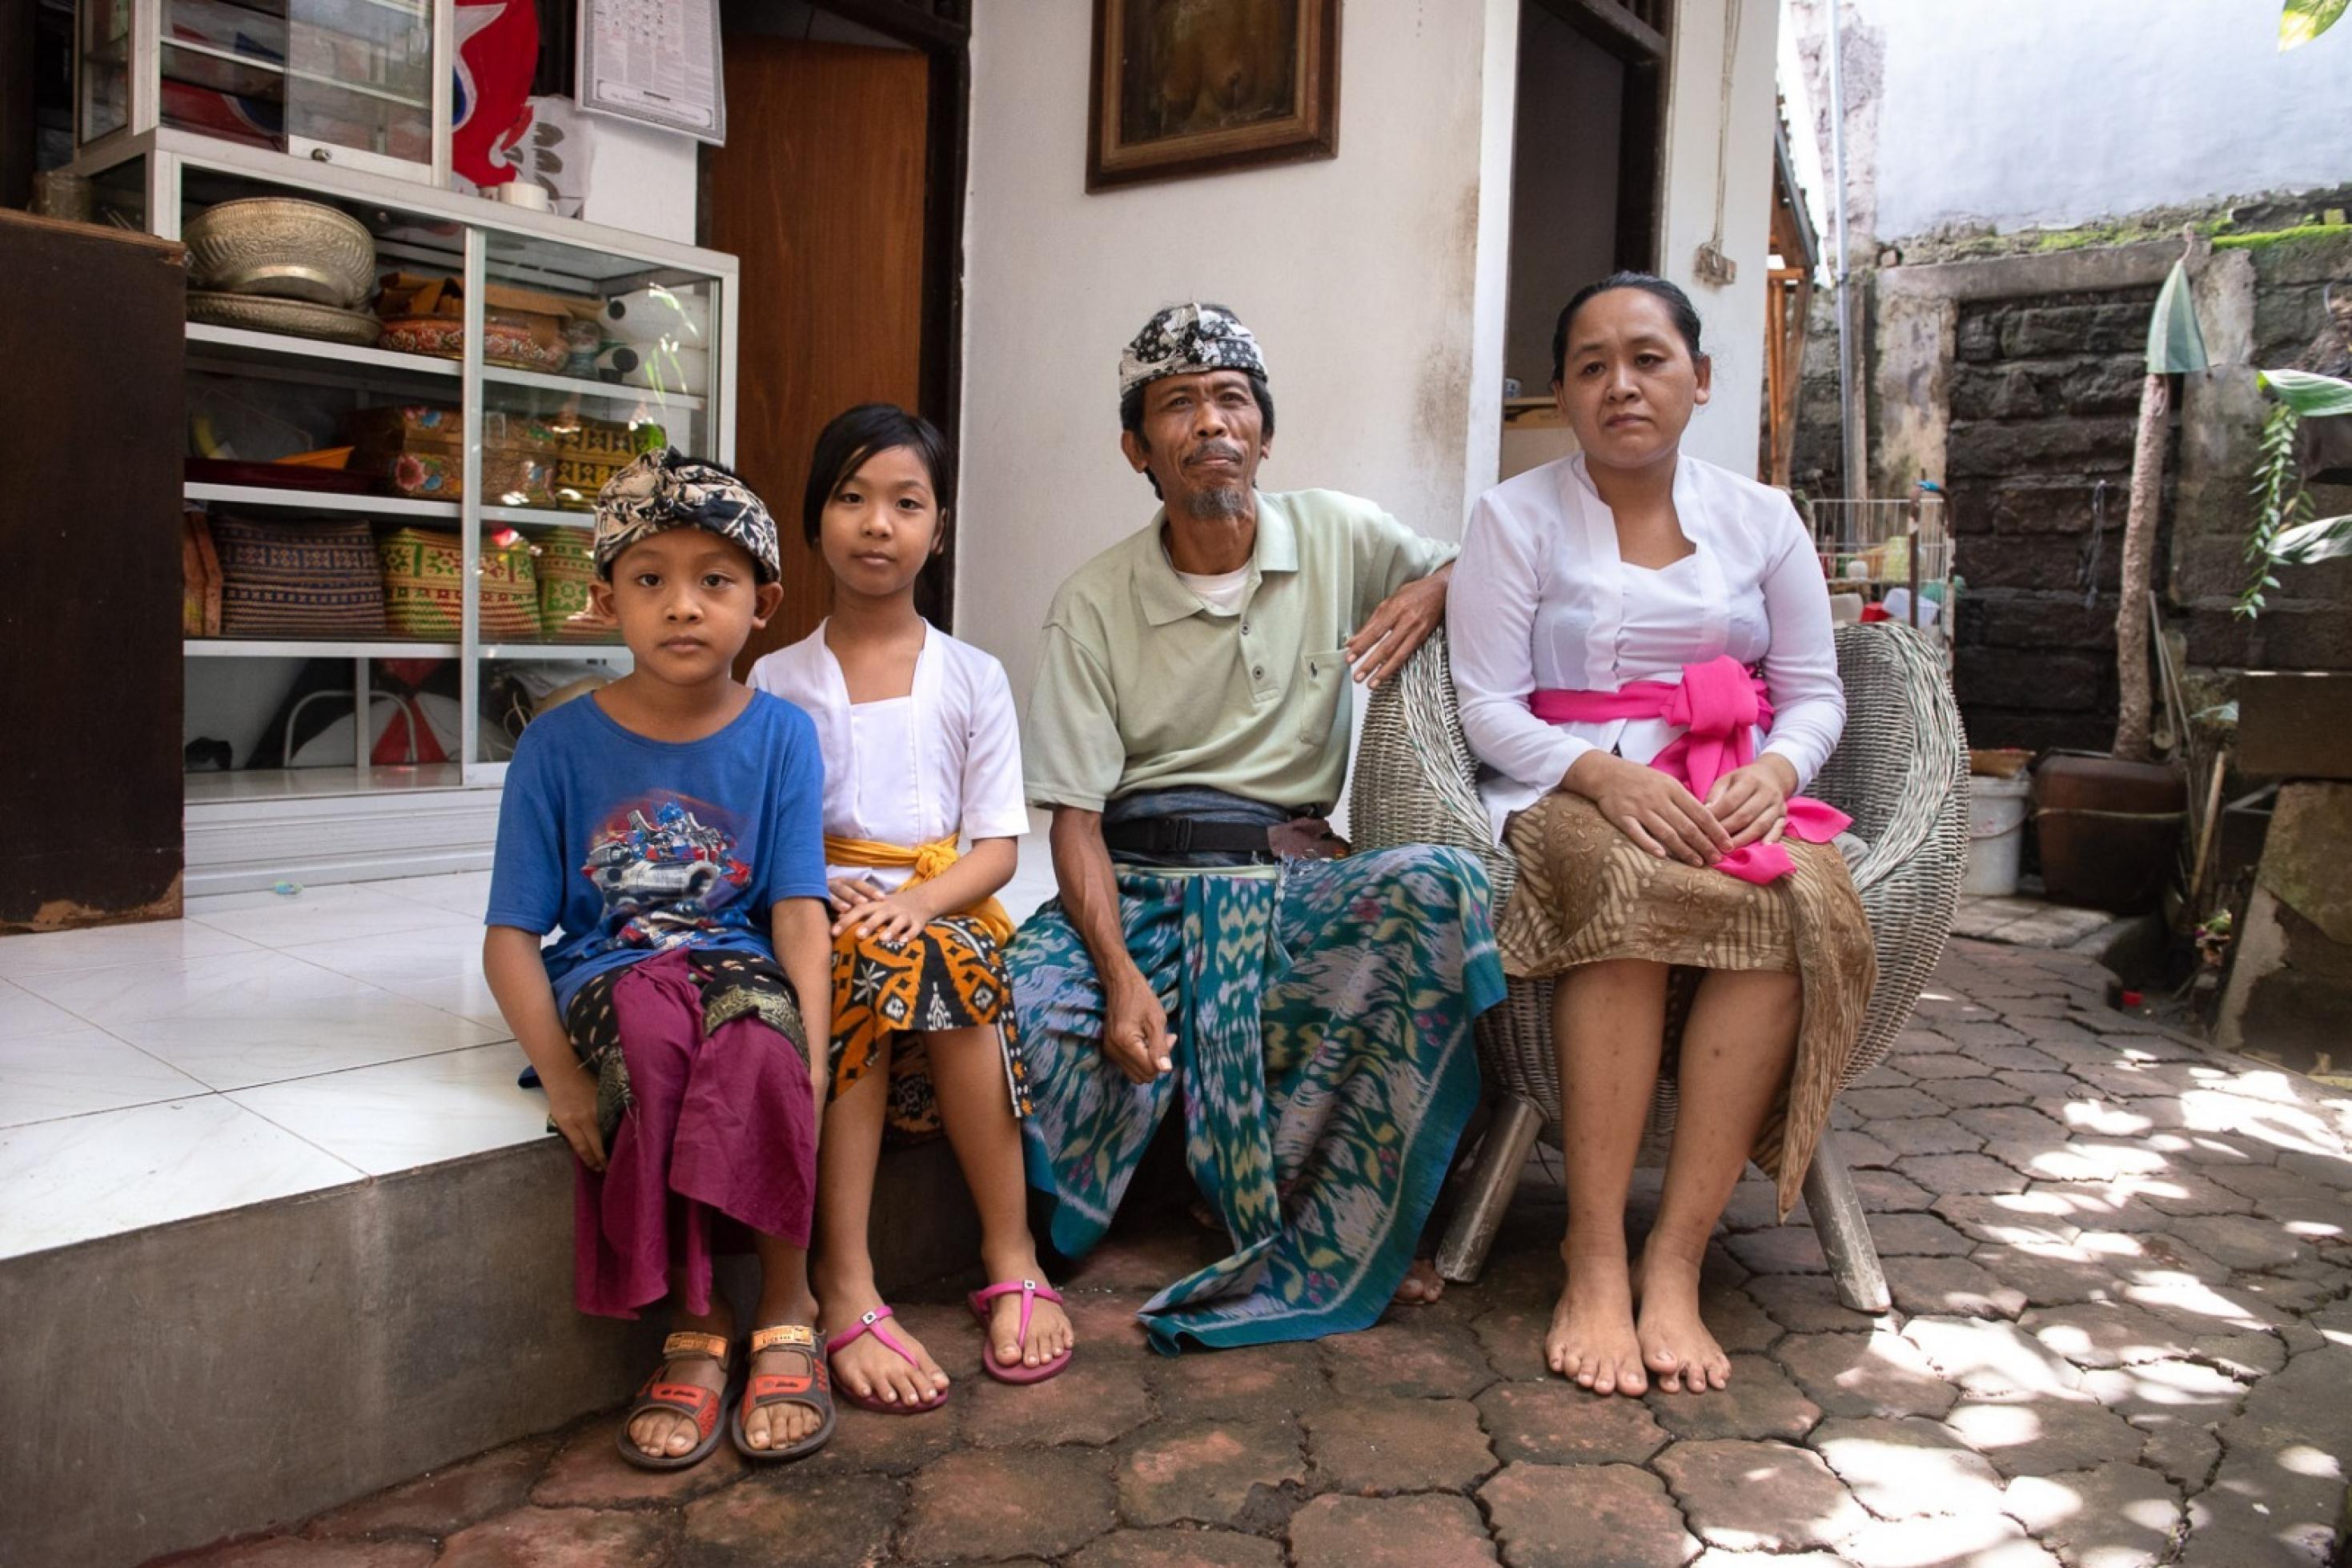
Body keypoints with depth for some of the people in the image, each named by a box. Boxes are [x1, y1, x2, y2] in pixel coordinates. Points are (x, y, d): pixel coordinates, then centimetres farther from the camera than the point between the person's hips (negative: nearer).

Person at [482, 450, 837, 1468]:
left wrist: (809, 1054, -22)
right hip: (607, 975, 0)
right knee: (651, 1033, -34)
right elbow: (512, 936, -2)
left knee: (761, 1028, -34)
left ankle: (786, 1318, -15)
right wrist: (560, 1075, -17)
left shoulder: (780, 735, 1)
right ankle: (693, 1327, -16)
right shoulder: (559, 744, 0)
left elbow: (799, 916, -6)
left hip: (736, 963, 0)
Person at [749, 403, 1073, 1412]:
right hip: (814, 917, 0)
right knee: (865, 978, -34)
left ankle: (1010, 1259, -23)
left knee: (928, 965, -34)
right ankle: (846, 1290, -34)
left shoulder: (974, 678, 9)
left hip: (940, 907, 0)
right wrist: (820, 888, -15)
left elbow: (997, 845, 3)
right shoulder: (776, 683, 9)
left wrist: (917, 901, -15)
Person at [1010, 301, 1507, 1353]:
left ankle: (1298, 1263, -21)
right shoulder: (1093, 604, 4)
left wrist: (1431, 595, -4)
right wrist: (1120, 973, -19)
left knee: (1439, 890, -33)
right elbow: (1075, 817, -2)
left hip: (1293, 880, 1)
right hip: (1137, 886, 0)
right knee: (1017, 1001, -32)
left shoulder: (1341, 537, 8)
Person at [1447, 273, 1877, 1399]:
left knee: (1798, 901, -33)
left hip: (1732, 792, 3)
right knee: (1628, 884, -38)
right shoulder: (1517, 516, 7)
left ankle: (1673, 1259, -29)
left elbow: (1816, 693, 13)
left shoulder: (1761, 519, 16)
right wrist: (1604, 774, -19)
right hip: (1569, 794, -2)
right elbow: (1488, 704, -2)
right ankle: (1594, 1258, -31)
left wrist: (1773, 773, -10)